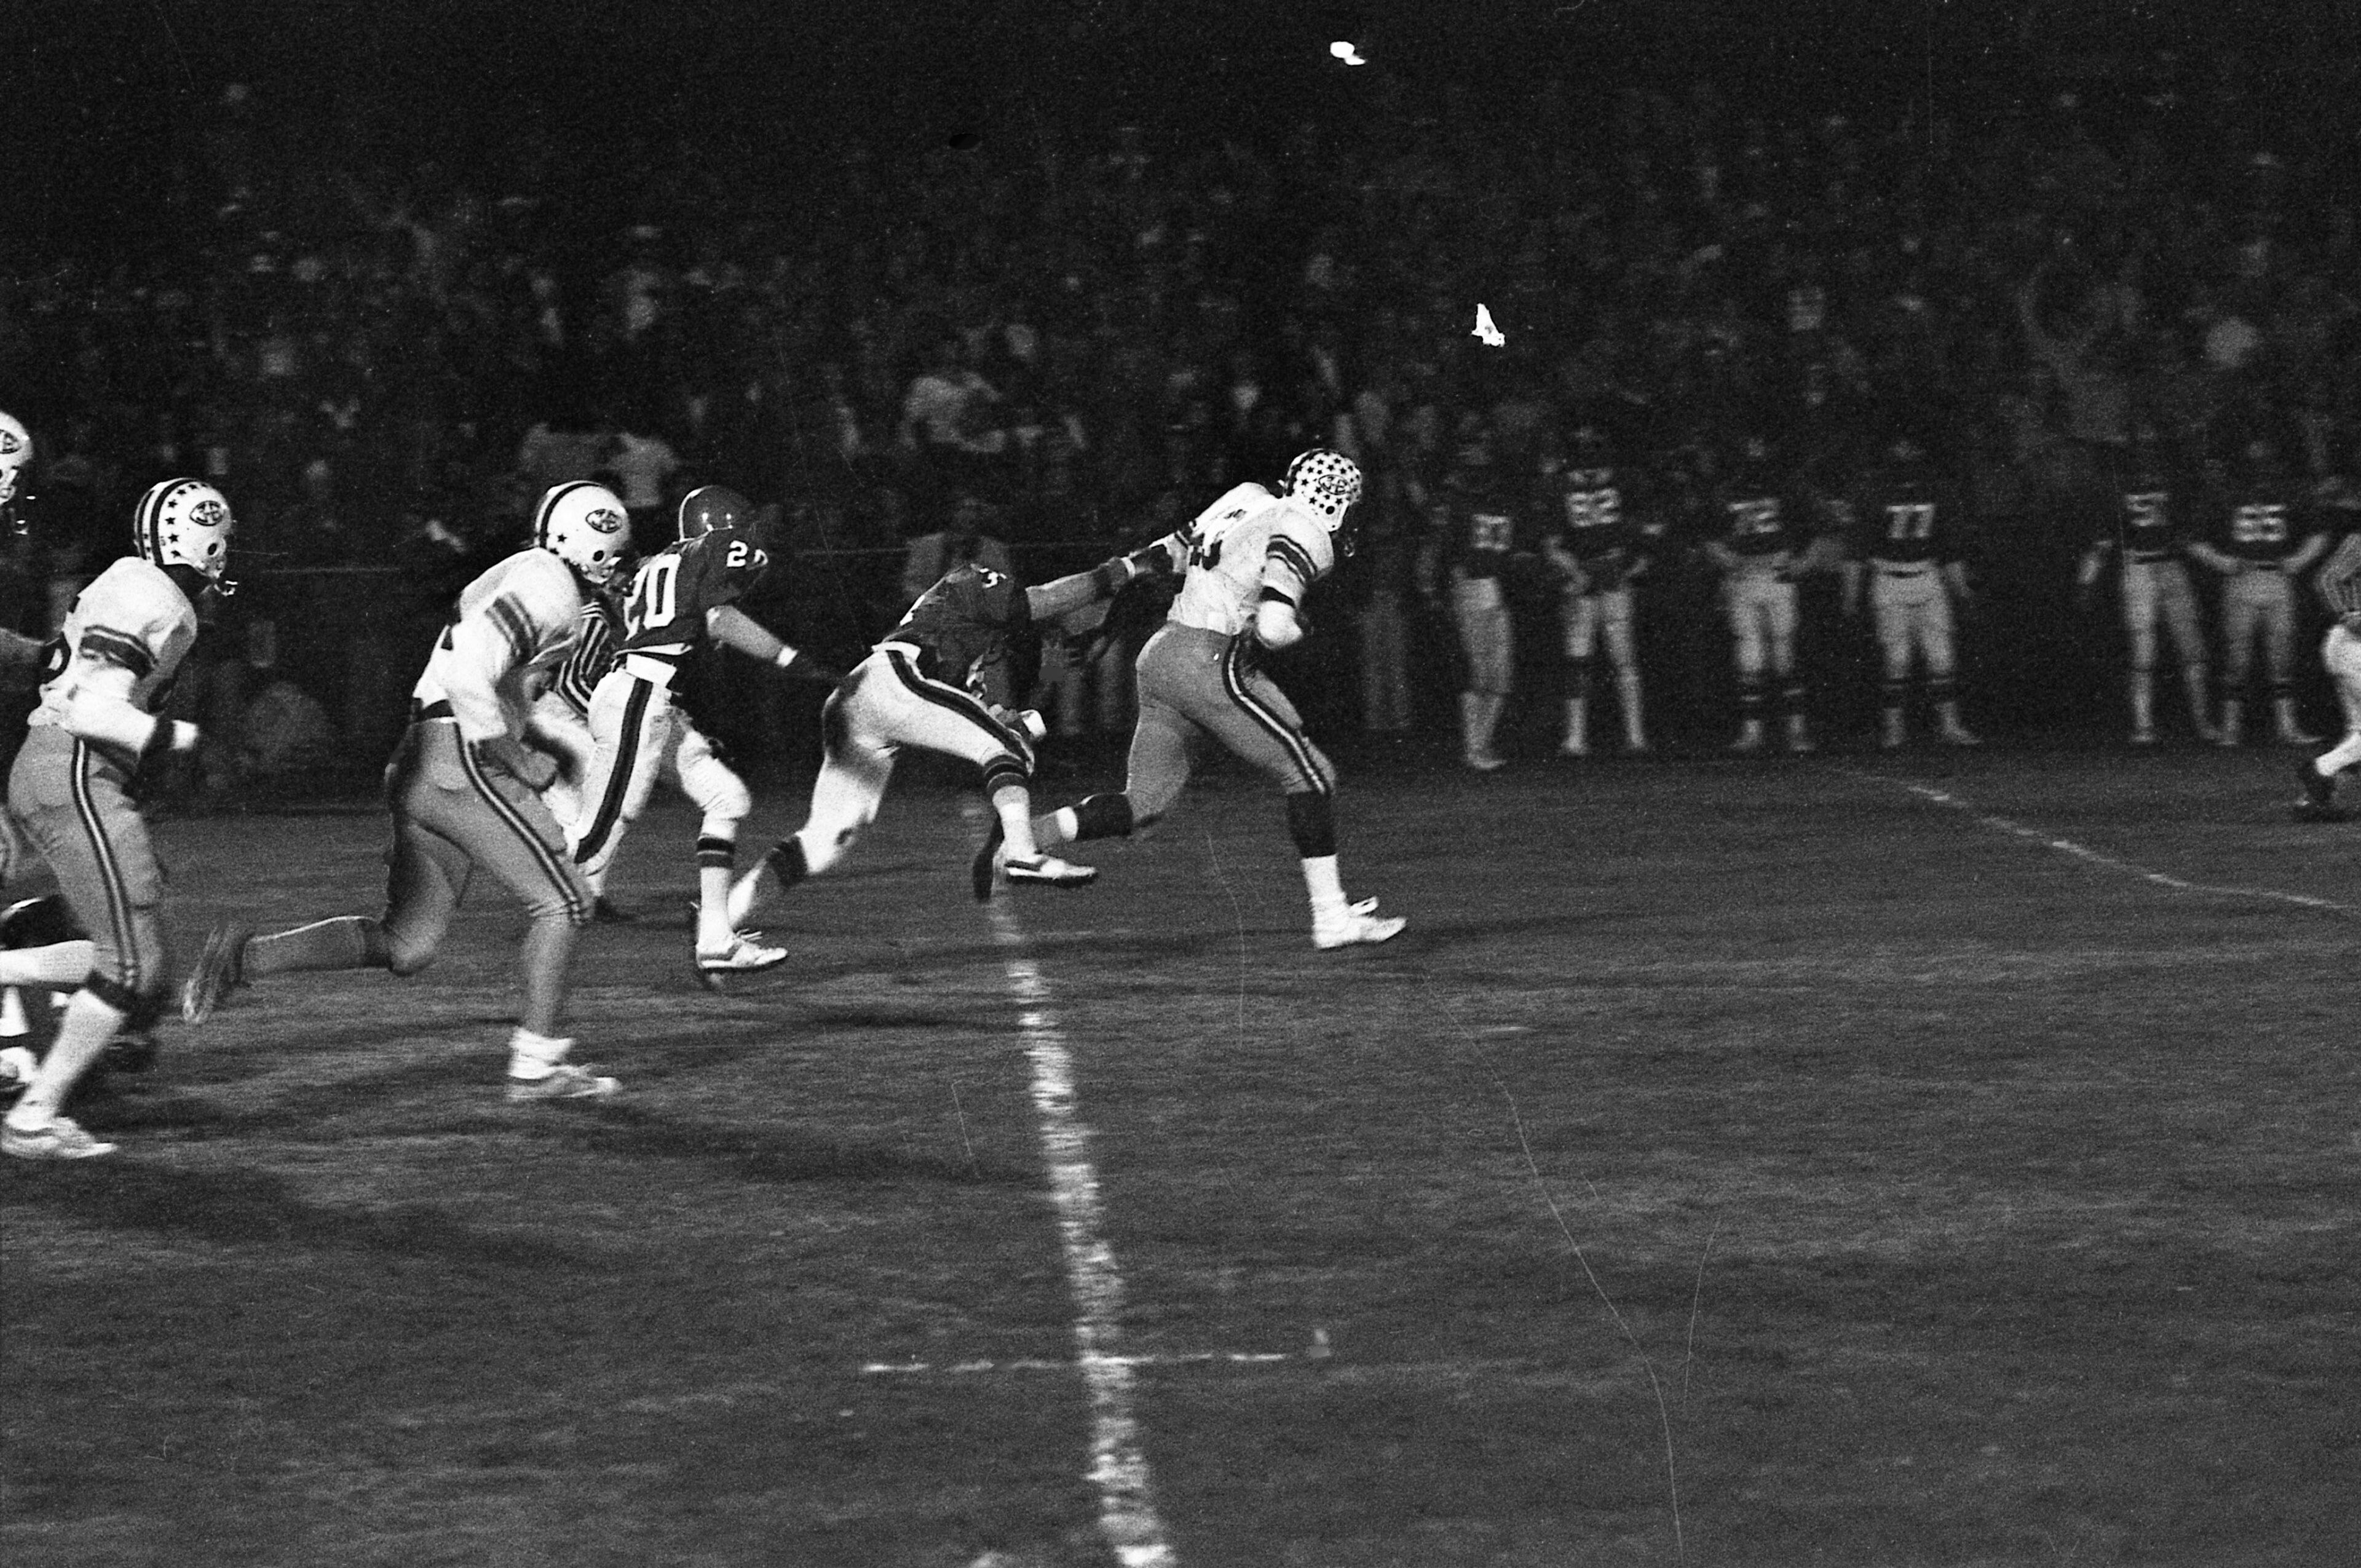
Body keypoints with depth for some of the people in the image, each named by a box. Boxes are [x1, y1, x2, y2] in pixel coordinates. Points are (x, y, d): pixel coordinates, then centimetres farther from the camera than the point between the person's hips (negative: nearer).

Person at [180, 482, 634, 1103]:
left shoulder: (520, 577, 22)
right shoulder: (551, 591, -11)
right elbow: (470, 678, -23)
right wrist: (520, 761, -14)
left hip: (417, 768, 10)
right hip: (461, 763, -10)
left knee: (406, 946, 8)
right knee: (562, 902, -1)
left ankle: (247, 956, -2)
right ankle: (537, 1064, 1)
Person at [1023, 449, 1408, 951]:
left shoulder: (1248, 503, 18)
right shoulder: (1305, 535, -7)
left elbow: (1159, 559, 23)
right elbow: (1273, 626, -20)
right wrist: (1299, 628, 1)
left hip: (1160, 653, 8)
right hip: (1210, 665, -8)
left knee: (1143, 803, 13)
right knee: (1311, 775, 0)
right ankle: (1332, 917, 1)